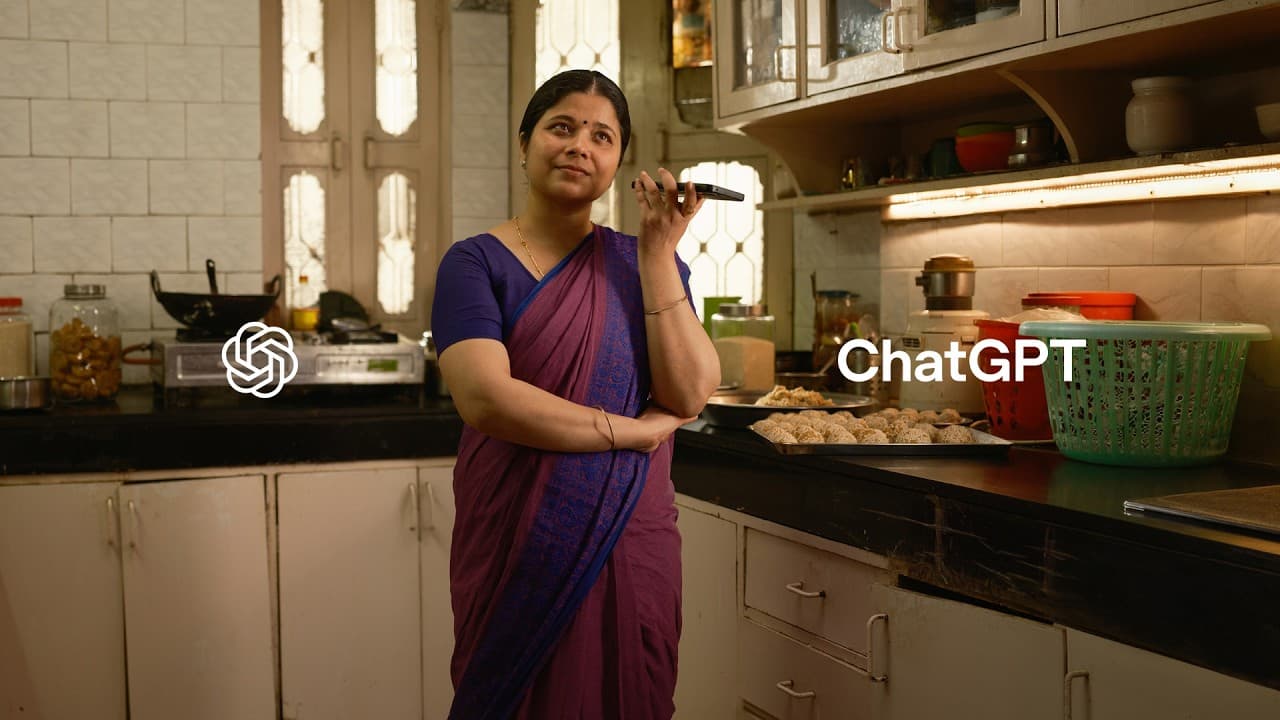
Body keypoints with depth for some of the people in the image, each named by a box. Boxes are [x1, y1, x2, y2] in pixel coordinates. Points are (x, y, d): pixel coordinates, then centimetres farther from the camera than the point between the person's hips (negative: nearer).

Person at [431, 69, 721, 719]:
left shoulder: (642, 263, 5)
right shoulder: (475, 263, -4)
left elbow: (689, 395, -8)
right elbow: (485, 397, -19)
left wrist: (658, 250, -12)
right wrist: (634, 430, -13)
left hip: (630, 541, 3)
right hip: (516, 546, -3)